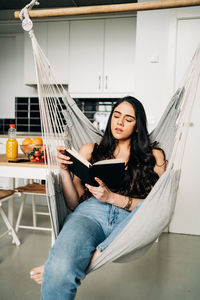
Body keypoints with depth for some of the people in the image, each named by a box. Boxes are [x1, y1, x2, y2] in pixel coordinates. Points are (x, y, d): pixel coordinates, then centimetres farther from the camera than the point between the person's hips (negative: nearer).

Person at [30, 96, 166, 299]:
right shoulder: (90, 151, 19)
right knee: (60, 271, -34)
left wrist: (111, 197, -11)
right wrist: (65, 171, -2)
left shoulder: (153, 156, 16)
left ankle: (92, 259, -24)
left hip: (131, 219, 2)